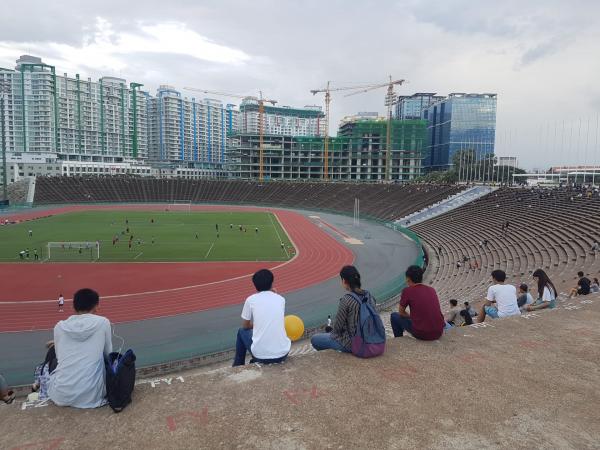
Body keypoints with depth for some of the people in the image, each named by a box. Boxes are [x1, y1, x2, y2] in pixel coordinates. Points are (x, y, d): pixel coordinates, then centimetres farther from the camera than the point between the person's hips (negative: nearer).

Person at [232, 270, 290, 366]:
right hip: (282, 354, 2)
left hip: (260, 355, -2)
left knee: (242, 331, 27)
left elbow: (245, 326, 14)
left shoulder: (251, 299, -1)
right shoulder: (281, 299, 6)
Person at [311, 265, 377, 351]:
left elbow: (337, 327, -17)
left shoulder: (346, 300, -25)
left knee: (314, 339, 12)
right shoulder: (369, 296, -3)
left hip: (351, 344, -8)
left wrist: (333, 328, 7)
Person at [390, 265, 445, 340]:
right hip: (438, 333, 5)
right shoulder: (432, 290, 10)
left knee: (394, 316, 17)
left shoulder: (407, 291, -5)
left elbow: (401, 312, 8)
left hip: (421, 334, -5)